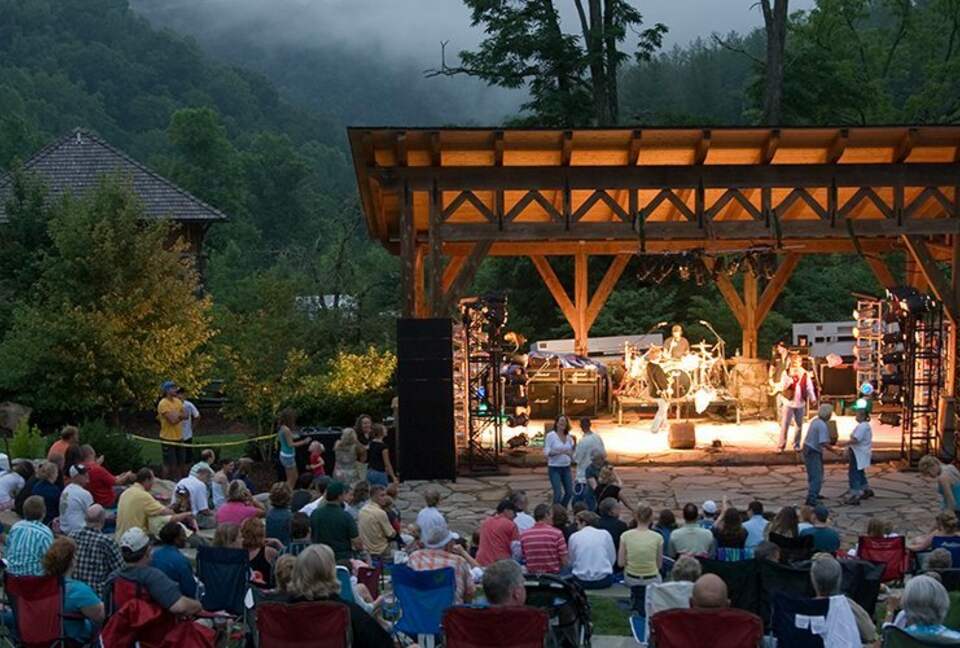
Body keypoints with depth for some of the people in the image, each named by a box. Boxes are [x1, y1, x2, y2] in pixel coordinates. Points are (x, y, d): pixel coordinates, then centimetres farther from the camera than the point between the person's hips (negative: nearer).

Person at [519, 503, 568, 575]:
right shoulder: (556, 533, -9)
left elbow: (523, 557, 9)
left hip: (531, 575, 4)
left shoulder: (524, 535, 1)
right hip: (553, 574, -4)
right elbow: (564, 561, -7)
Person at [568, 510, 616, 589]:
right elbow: (612, 559, 5)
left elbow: (571, 562, 5)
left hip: (581, 582, 0)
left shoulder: (574, 536, 0)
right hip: (603, 581, 1)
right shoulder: (605, 534, 1)